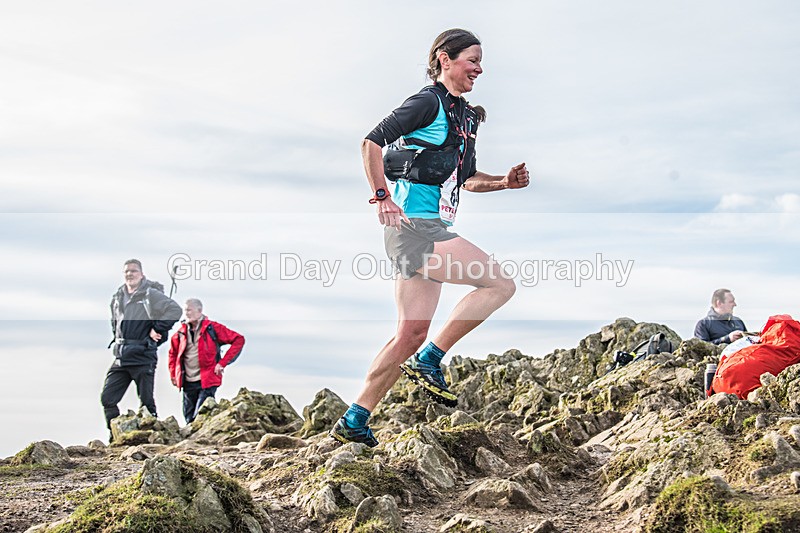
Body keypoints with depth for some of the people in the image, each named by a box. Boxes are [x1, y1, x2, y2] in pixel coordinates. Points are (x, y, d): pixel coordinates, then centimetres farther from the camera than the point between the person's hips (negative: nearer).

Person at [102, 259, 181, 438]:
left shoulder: (150, 294, -7)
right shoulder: (117, 297, 13)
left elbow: (175, 310, -17)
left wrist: (158, 329, -14)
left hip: (143, 357, -7)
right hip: (120, 358, 7)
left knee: (146, 401, -3)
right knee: (107, 398, 3)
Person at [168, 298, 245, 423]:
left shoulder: (212, 328, -6)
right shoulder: (182, 332, 9)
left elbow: (238, 340, -8)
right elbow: (173, 353, 26)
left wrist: (223, 362, -11)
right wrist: (173, 374, 16)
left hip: (207, 382, -5)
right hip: (188, 383, 5)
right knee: (189, 419, 9)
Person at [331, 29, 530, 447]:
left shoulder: (463, 115, 21)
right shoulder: (429, 102, -7)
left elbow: (465, 178, 29)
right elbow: (372, 142, -13)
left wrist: (505, 182, 13)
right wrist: (382, 197, -18)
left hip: (429, 230, 9)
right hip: (414, 225, -9)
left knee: (411, 334, 6)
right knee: (500, 284, -14)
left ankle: (353, 423, 10)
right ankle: (429, 361, -8)